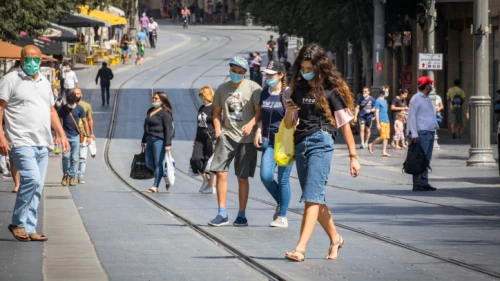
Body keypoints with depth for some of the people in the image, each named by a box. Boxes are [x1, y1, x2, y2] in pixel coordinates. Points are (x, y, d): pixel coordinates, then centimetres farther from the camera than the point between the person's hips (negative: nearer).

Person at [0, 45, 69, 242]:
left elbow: (51, 111, 27)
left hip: (42, 144, 7)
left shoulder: (44, 83, 20)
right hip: (21, 142, -7)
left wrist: (62, 135, 18)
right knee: (32, 179, -21)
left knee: (37, 187, 4)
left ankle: (29, 229, 8)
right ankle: (18, 223, -8)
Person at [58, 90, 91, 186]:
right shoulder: (62, 109, 0)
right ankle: (65, 174, 8)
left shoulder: (79, 109, 0)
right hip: (66, 136, -1)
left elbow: (85, 122, 6)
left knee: (74, 158, -1)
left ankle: (72, 177, 7)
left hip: (76, 136, 1)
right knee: (66, 156, -12)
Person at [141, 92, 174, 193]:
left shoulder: (165, 113, -9)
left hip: (159, 140, -9)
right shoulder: (150, 111, 17)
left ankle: (155, 186, -3)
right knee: (149, 163, 9)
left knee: (158, 163, -4)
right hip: (150, 140, 9)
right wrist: (144, 140, 26)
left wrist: (168, 144, -18)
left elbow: (168, 129, -13)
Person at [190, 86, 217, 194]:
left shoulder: (214, 108, -8)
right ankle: (206, 180, 13)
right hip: (200, 139, 7)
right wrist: (195, 139, 21)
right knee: (195, 159, -5)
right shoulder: (201, 108, 15)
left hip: (210, 139, -7)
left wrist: (216, 140, -17)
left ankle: (212, 186, 7)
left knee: (210, 163, -2)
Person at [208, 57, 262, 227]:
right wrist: (218, 131, 1)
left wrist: (251, 124, -21)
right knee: (220, 173, -9)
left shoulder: (253, 88, 0)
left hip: (246, 138, -2)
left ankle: (242, 215, 12)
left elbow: (260, 111, -3)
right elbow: (217, 113, 16)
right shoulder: (222, 89, 10)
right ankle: (222, 214, -3)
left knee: (242, 177, 2)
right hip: (227, 135, 2)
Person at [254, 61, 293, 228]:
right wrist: (259, 131, 5)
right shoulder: (264, 93, 10)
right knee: (266, 176, -8)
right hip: (268, 140, 5)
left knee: (283, 179, -1)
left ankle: (282, 217, 8)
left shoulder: (289, 94, -6)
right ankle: (280, 203, 19)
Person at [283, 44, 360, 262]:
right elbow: (288, 125, 17)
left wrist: (353, 156, -3)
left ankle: (301, 248, -23)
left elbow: (344, 125, -1)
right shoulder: (298, 90, 14)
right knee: (315, 199, 12)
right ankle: (335, 238, 30)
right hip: (301, 144, 6)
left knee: (312, 197, -14)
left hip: (321, 143, -6)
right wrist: (289, 112, -6)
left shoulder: (331, 91, -1)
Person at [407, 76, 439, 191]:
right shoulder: (416, 99, -7)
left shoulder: (427, 99, 20)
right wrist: (414, 134, -17)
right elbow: (412, 117, -11)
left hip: (430, 132, 9)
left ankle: (424, 183, 12)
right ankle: (417, 184, -9)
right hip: (422, 133, -9)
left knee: (426, 159, 9)